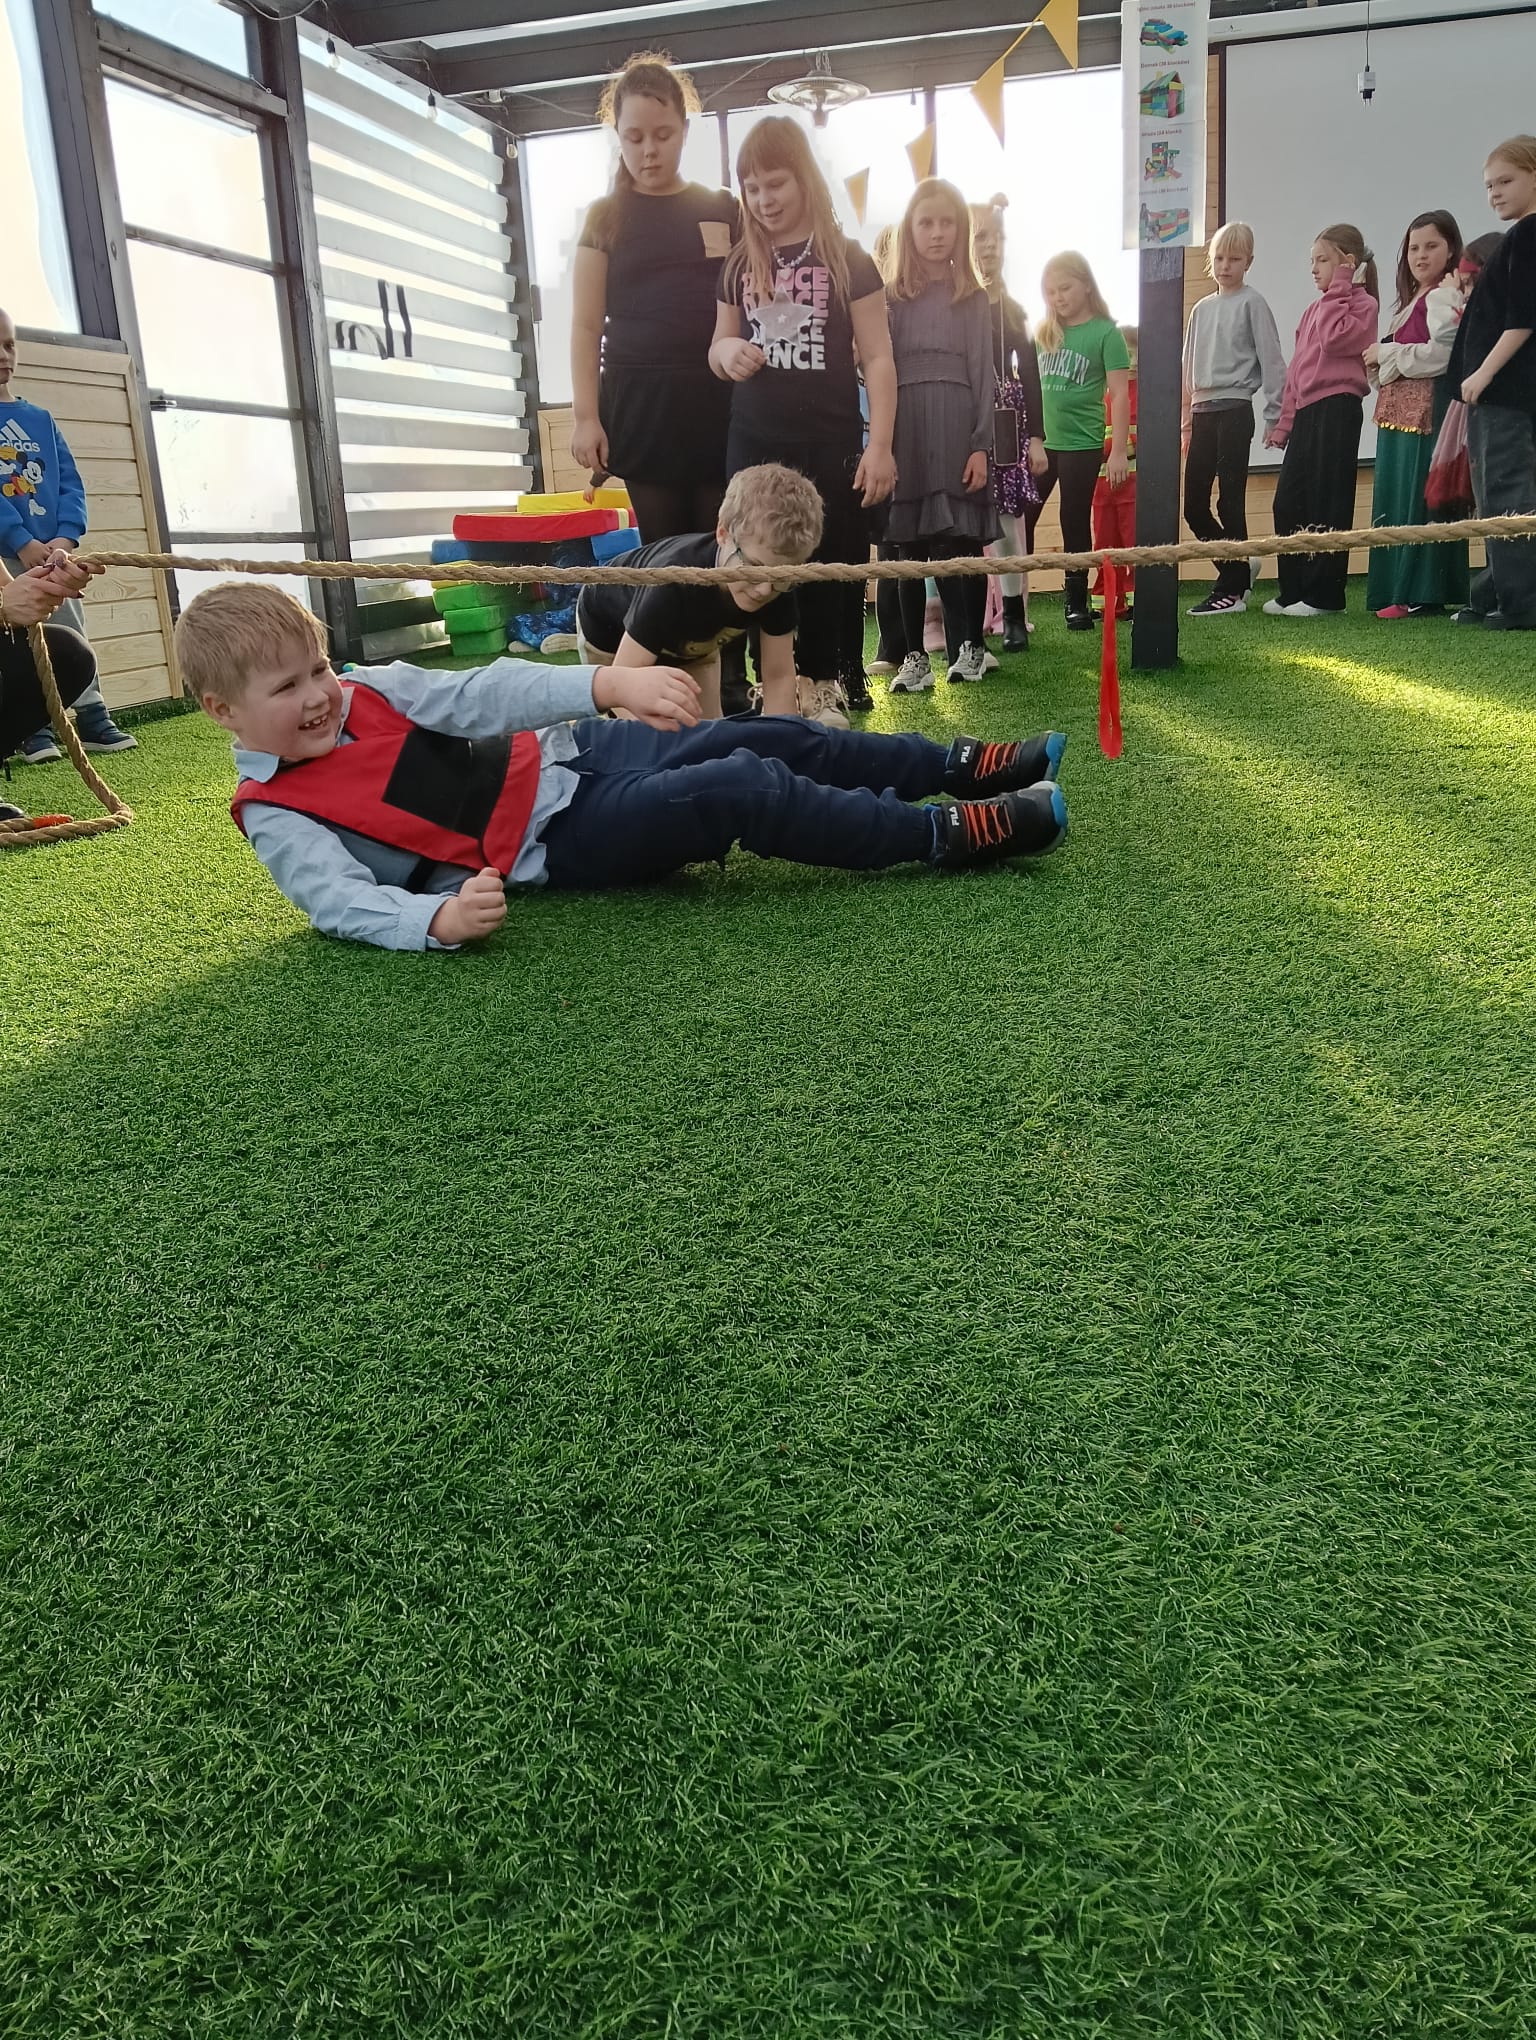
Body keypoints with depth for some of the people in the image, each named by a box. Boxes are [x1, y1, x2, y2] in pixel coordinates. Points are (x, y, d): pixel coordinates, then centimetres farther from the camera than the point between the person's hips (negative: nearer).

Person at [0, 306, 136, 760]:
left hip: (53, 550, 4)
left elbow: (70, 482, 5)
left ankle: (92, 719, 12)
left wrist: (65, 537, -11)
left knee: (73, 633, 6)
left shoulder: (40, 418, 12)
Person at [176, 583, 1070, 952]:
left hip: (571, 756, 7)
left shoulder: (365, 692, 5)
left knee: (770, 738, -2)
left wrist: (610, 685, -22)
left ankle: (963, 764, 13)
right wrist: (441, 917, -46)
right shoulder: (279, 816, -9)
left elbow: (481, 695, -6)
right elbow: (342, 900, -23)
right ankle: (948, 837, -12)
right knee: (743, 791, -22)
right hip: (562, 845, -6)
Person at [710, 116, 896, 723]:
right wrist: (727, 352, -7)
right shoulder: (739, 264, 11)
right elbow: (719, 347, 19)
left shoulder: (847, 260, 0)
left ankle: (825, 686, 8)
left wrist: (880, 444, -10)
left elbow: (877, 358, -1)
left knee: (831, 567, -1)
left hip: (830, 445, -3)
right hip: (754, 444, 3)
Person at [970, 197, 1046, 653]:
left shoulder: (1013, 309, 16)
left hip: (1007, 420, 4)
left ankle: (1014, 615, 10)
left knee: (1010, 517, 3)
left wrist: (1036, 436, 9)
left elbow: (1030, 373, 14)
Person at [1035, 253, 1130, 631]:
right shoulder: (1045, 332, 9)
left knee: (1075, 524, 2)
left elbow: (1120, 395, -7)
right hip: (1040, 442, 5)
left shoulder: (1106, 333, -4)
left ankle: (1077, 604, 12)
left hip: (1082, 445, -4)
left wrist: (1118, 451, -13)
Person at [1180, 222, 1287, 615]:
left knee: (1230, 502, -5)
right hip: (1202, 413, 6)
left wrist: (1274, 416, -10)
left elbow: (1270, 360, -5)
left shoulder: (1252, 304, -2)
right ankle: (1238, 568, 22)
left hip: (1234, 410, -6)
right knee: (1194, 505, 4)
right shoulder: (1202, 309, 15)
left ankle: (1232, 589, 2)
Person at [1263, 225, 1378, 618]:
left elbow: (1336, 339, -20)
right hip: (1306, 412, 8)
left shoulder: (1361, 304, -1)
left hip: (1337, 409, -8)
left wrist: (1336, 291, -9)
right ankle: (1293, 590, 12)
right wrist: (1284, 422, 14)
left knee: (1327, 504, -6)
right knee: (1287, 503, 5)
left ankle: (1325, 595, -1)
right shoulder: (1315, 309, 21)